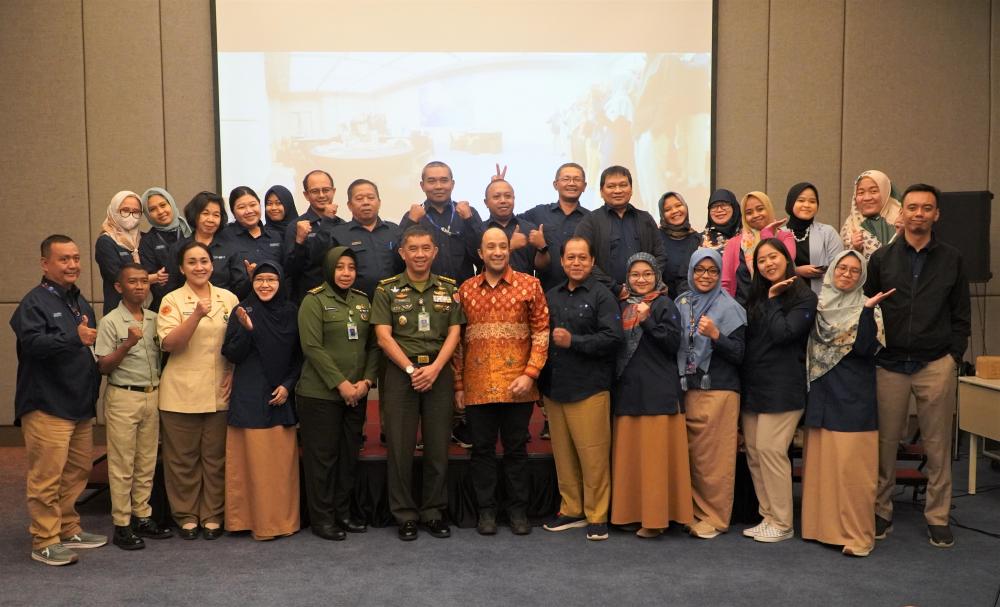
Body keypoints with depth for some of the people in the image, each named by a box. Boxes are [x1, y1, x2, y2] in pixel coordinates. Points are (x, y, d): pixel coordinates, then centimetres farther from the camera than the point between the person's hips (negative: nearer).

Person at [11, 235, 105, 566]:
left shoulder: (80, 302, 16)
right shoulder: (34, 302, -9)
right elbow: (32, 342, -26)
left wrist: (94, 386, 20)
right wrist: (75, 337, -37)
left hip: (81, 404, 8)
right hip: (47, 406, -8)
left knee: (77, 471, 14)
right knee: (47, 476, -5)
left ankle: (69, 530, 26)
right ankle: (44, 542, 5)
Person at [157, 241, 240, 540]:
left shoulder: (229, 298, 6)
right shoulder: (172, 300, -1)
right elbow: (169, 343, -13)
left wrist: (234, 373, -1)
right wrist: (197, 315, -26)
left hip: (219, 392, 2)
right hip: (181, 393, -2)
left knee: (216, 457, 8)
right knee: (183, 458, 6)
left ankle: (212, 515, 21)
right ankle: (186, 515, 21)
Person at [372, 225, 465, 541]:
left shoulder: (449, 288, 9)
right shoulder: (387, 289, 3)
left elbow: (454, 333, 3)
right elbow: (383, 337, -3)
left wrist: (434, 368, -11)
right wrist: (411, 369, -12)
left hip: (439, 372, 2)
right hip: (400, 372, -1)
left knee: (438, 446, 5)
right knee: (400, 447, 2)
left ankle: (434, 512, 19)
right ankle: (405, 515, 14)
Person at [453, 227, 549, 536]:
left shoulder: (529, 285, 2)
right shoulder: (466, 290, 8)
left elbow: (541, 332, -1)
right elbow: (457, 339, 9)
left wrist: (530, 374, -10)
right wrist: (458, 385, 6)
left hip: (517, 385, -1)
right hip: (478, 386, 2)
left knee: (516, 449, 9)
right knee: (482, 449, 9)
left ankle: (518, 510, 22)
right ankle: (486, 510, 21)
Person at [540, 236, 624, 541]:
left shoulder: (602, 296, -3)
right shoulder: (551, 297, 14)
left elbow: (613, 338, -14)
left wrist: (572, 341, -17)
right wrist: (541, 383, 13)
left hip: (589, 390, -5)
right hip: (554, 388, 5)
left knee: (593, 454, -1)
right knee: (563, 454, 11)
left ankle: (597, 515, 11)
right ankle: (571, 510, 24)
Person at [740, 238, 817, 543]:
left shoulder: (804, 297, -3)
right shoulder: (756, 295, 16)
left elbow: (783, 333, -16)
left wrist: (773, 298, -10)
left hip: (781, 386, -7)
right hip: (752, 383, 7)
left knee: (770, 449, -10)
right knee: (753, 451, 6)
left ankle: (782, 523, 1)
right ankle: (767, 517, 16)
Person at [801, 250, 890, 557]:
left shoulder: (867, 308, 1)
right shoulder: (818, 306, 12)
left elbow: (866, 348, -14)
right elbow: (807, 346, 16)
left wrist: (868, 310, -21)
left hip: (853, 397, -4)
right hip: (821, 394, 4)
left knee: (851, 464, -7)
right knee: (820, 462, 8)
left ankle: (857, 533, 0)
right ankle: (822, 525, 18)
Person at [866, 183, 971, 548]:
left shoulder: (951, 259, 7)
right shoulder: (881, 258, 5)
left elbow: (961, 314, 8)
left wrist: (954, 356, 0)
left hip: (936, 365, 0)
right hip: (890, 364, 0)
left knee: (937, 444, 5)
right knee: (885, 441, 5)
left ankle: (938, 517, 17)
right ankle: (881, 511, 17)